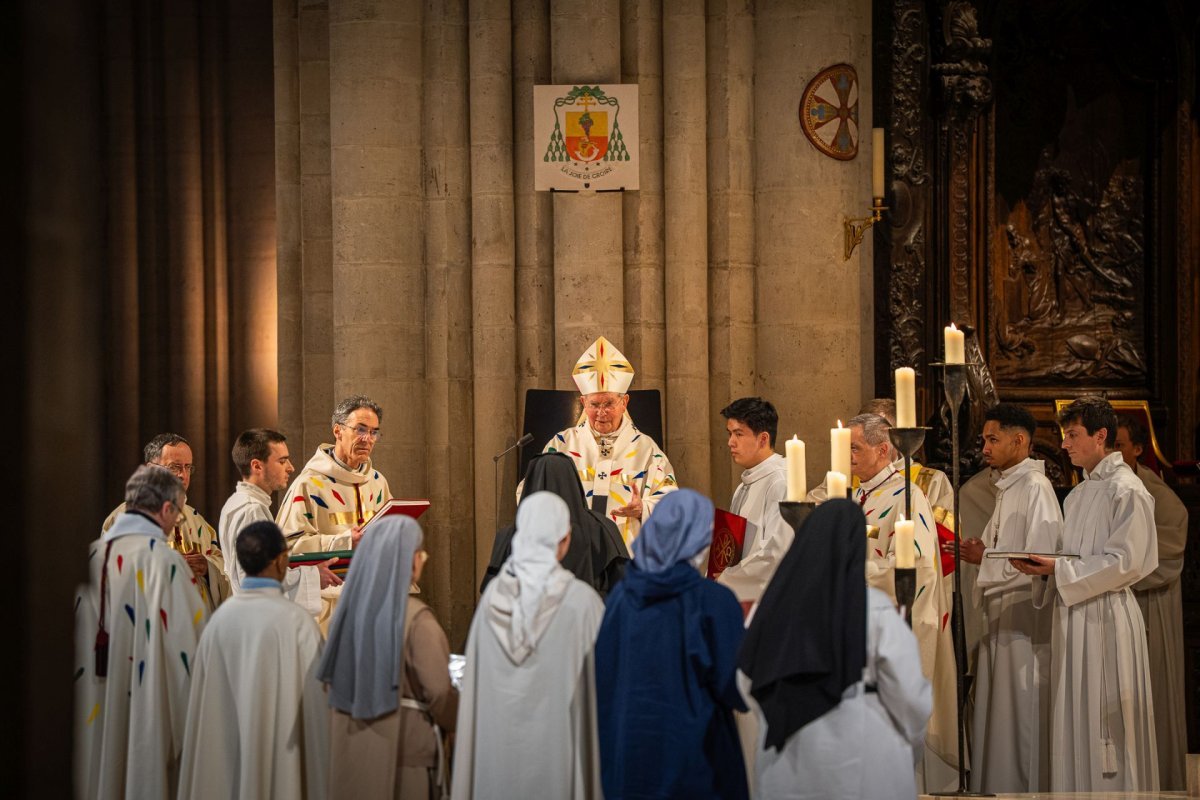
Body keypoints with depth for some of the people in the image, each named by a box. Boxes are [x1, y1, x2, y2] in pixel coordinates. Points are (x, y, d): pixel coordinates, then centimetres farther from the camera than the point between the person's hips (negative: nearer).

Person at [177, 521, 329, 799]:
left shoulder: (220, 617, -2)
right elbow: (313, 705, -10)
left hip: (224, 755, 5)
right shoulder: (295, 621, -15)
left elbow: (204, 702, 5)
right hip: (281, 759, -5)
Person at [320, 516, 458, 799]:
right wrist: (457, 724, 5)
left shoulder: (351, 606, -1)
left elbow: (338, 677, 9)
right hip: (405, 743, -6)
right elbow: (439, 694, -15)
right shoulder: (416, 619, -19)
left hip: (351, 742, 6)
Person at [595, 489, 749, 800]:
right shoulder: (714, 601, -13)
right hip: (695, 756, -4)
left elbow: (602, 676, 4)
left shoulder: (621, 595, -2)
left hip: (626, 753, 4)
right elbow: (735, 688, -11)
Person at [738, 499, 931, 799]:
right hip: (860, 761, -4)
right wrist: (911, 743, 9)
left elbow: (748, 683, 6)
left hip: (784, 763, 4)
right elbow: (908, 693, -9)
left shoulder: (776, 603, 1)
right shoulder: (874, 608, -11)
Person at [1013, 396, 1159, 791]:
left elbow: (1126, 563, -16)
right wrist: (1043, 566, 0)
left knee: (1106, 724, -4)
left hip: (1106, 616, -8)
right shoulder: (1078, 495, 16)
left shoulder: (1126, 490, -10)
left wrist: (1058, 569, -18)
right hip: (1072, 614, 8)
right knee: (1074, 724, 9)